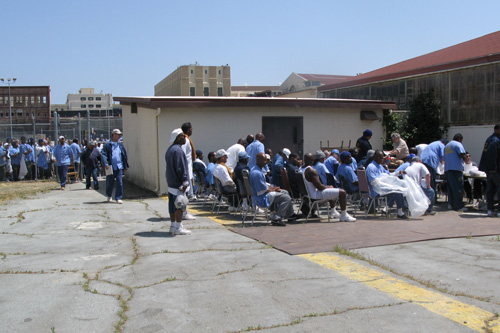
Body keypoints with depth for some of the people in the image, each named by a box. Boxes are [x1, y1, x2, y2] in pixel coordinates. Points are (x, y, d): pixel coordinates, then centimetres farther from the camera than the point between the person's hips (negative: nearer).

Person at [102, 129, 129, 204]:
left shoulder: (120, 145, 11)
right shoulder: (107, 145, 0)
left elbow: (124, 156, 16)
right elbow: (103, 154, -8)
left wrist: (125, 167, 14)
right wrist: (105, 164, -21)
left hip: (119, 167, 2)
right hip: (111, 168, -2)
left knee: (119, 183, -4)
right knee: (110, 183, 8)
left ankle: (118, 198, 2)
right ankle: (109, 196, 31)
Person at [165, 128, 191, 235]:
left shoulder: (170, 149, 15)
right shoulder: (178, 150, -17)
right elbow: (181, 168, -20)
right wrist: (185, 181, -16)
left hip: (171, 182, 10)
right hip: (178, 183, -10)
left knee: (173, 205, 14)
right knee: (180, 205, -4)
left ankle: (173, 226, 21)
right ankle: (178, 228, 0)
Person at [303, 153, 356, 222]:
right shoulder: (312, 170, -23)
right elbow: (319, 187, -23)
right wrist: (328, 187, -4)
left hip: (308, 193, 11)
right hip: (315, 195, -10)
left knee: (332, 189, 33)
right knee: (342, 192, -11)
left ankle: (333, 212, 42)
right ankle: (344, 216, -3)